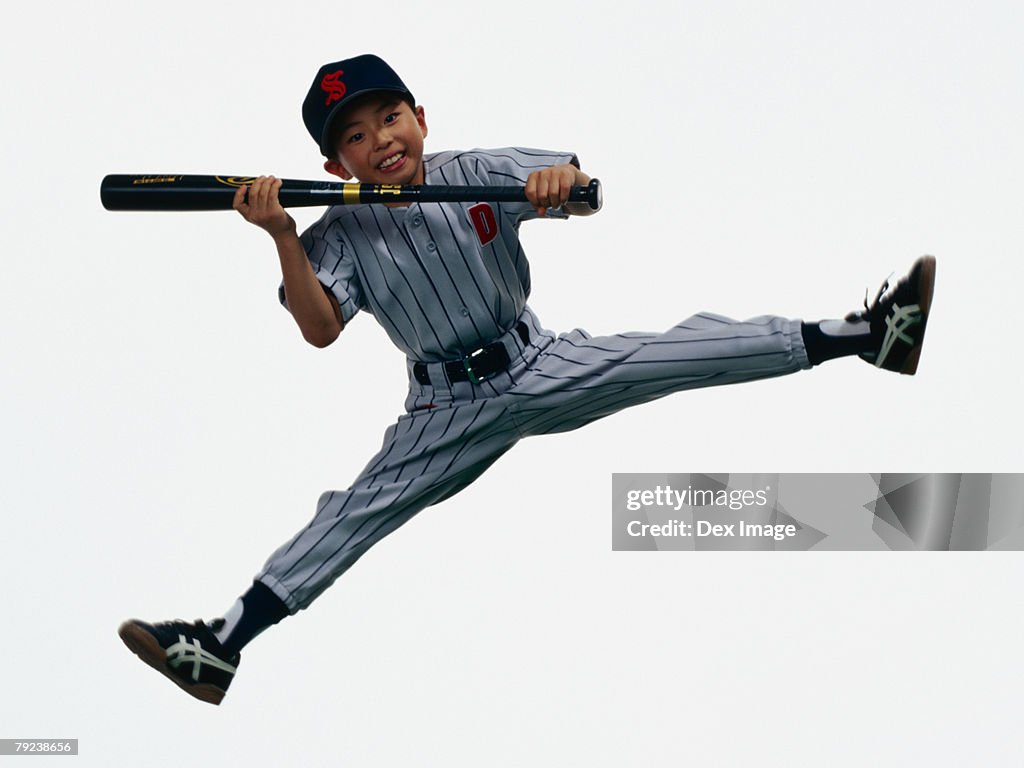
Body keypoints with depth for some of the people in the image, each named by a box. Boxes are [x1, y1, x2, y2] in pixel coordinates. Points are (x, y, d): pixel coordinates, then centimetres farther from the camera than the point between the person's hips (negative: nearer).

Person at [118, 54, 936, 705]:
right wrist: (282, 239, -40)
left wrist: (563, 177, -42)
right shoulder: (339, 235, -11)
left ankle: (864, 333, -10)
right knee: (355, 512, -9)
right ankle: (219, 646, -14)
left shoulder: (477, 174, -9)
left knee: (681, 350, -10)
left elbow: (584, 193, -17)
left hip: (543, 366, 1)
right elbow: (319, 329, -26)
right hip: (449, 409, -1)